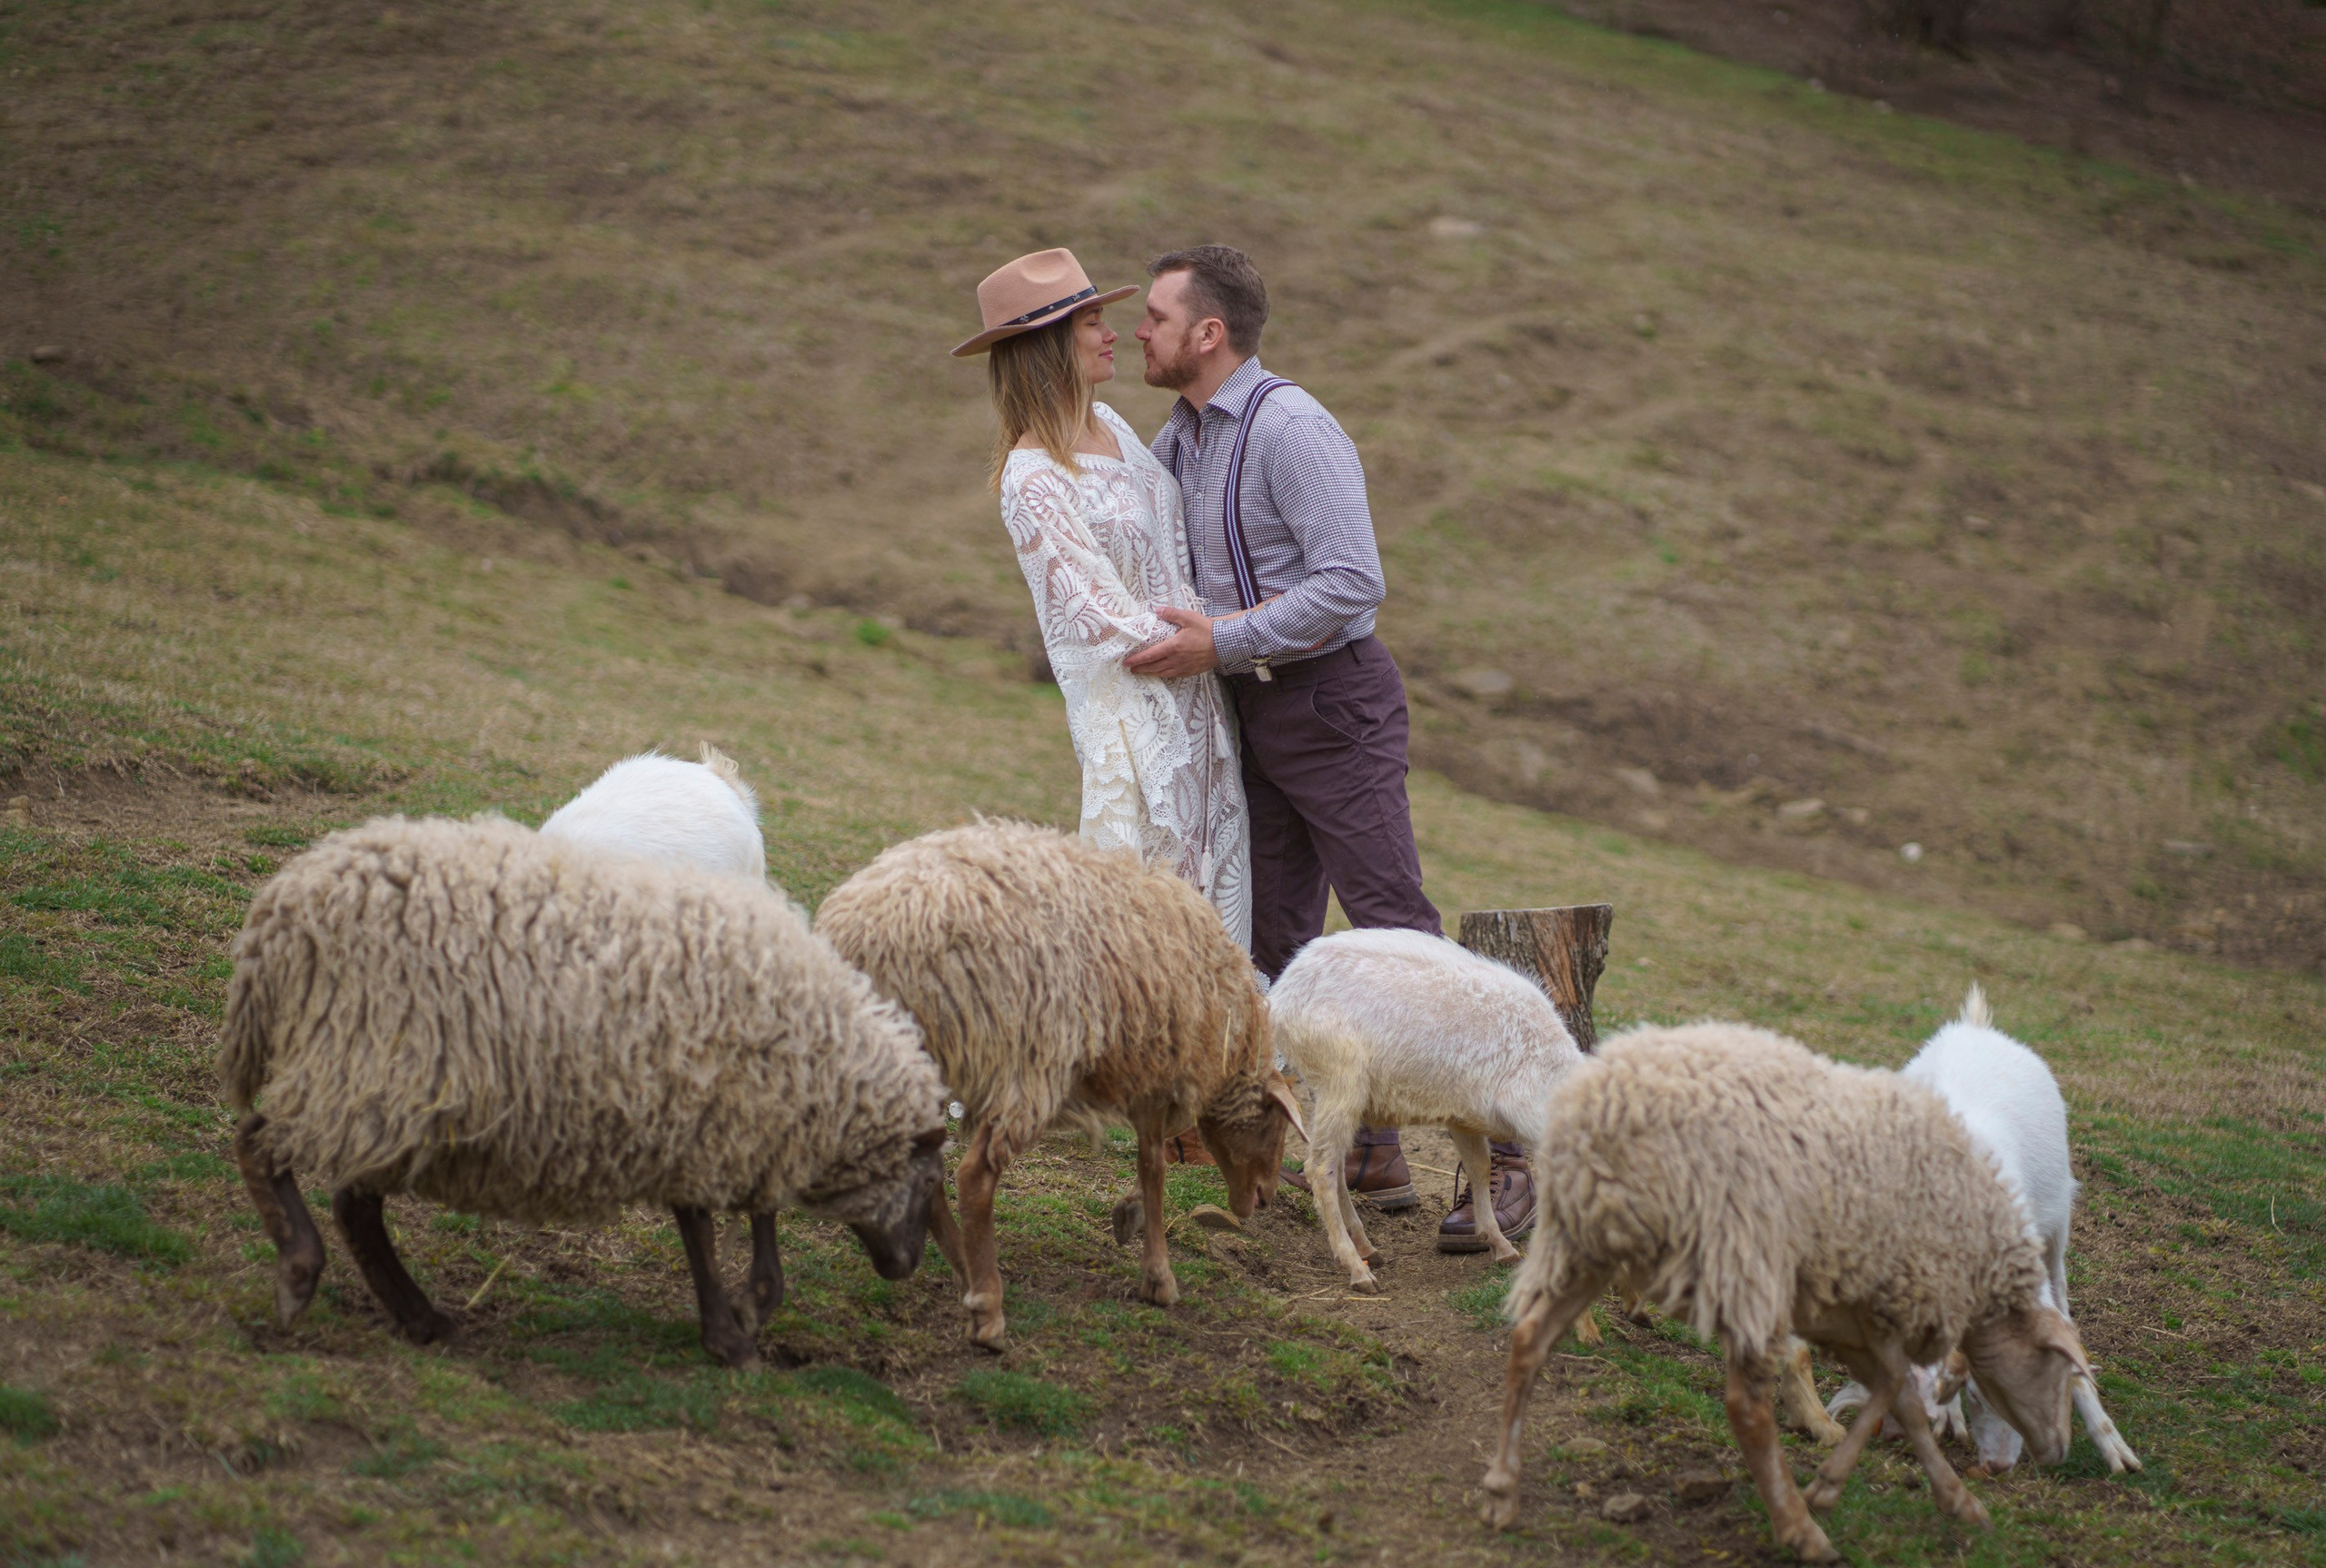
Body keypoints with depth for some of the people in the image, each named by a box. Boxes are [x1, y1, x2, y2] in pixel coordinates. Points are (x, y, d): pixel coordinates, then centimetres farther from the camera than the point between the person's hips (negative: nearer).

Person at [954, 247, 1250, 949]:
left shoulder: (1108, 424, 8)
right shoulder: (1033, 478, -18)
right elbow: (1092, 609, -19)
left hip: (1193, 690, 8)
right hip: (1129, 701, -8)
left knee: (1217, 856, 10)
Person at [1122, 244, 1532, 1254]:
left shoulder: (1291, 427, -18)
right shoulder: (1185, 431, 10)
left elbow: (1352, 583, -27)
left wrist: (1220, 646, -26)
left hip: (1333, 699, -9)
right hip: (1257, 709, 9)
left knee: (1396, 932, -13)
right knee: (1280, 940, 8)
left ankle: (1497, 1166, -11)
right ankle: (1369, 1154, 14)